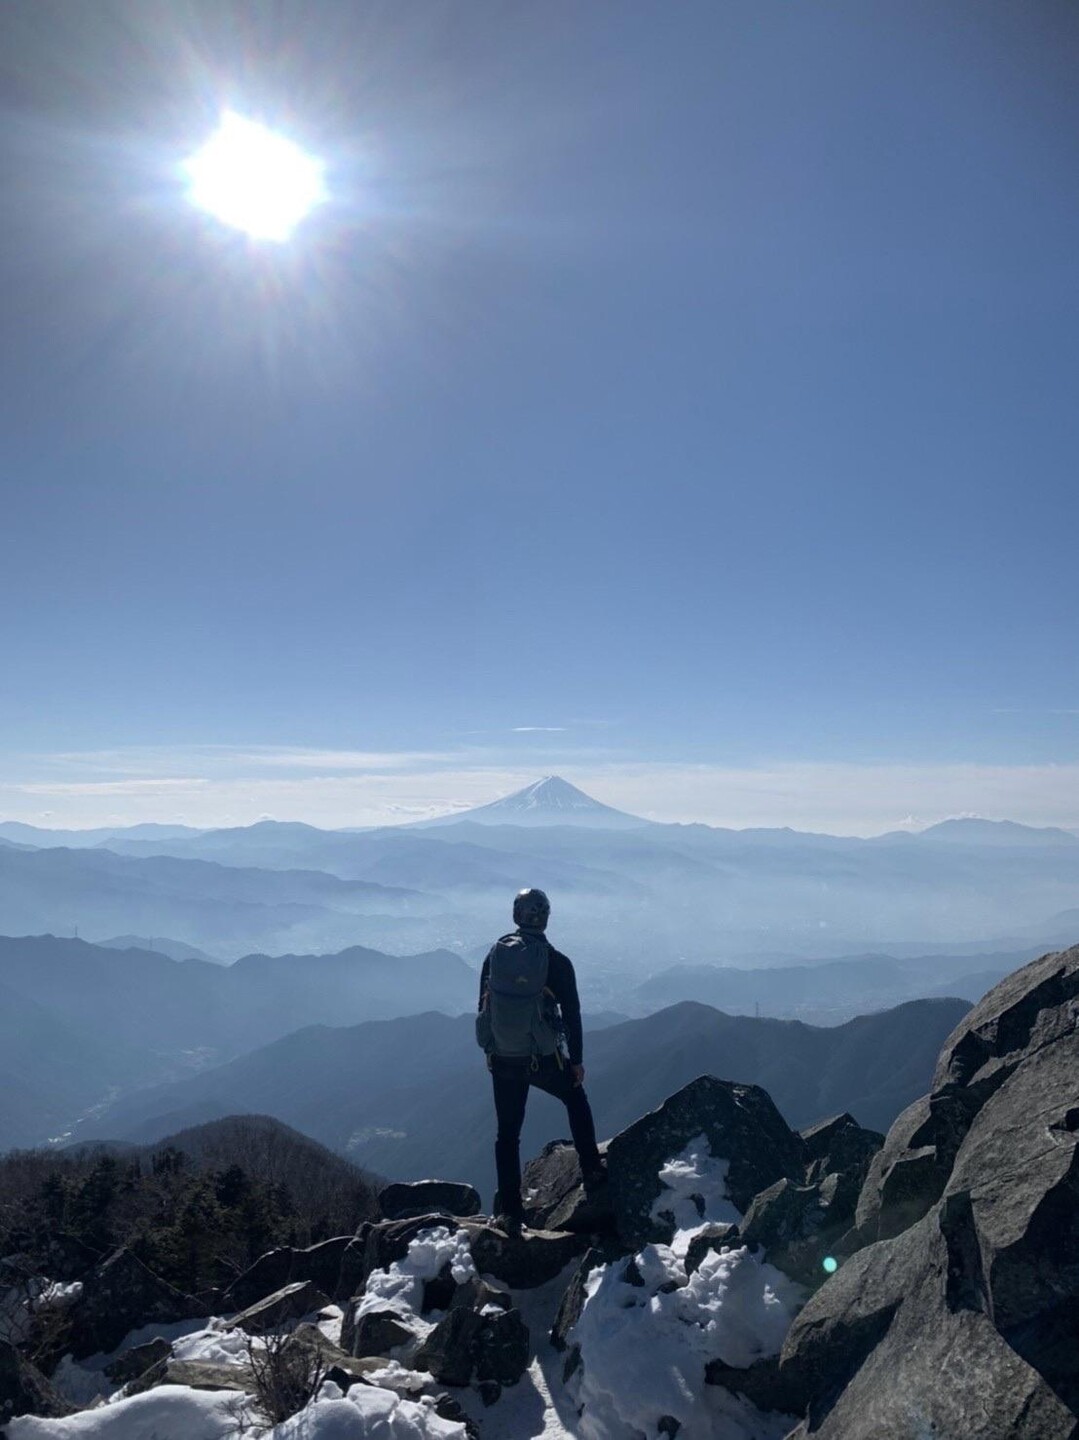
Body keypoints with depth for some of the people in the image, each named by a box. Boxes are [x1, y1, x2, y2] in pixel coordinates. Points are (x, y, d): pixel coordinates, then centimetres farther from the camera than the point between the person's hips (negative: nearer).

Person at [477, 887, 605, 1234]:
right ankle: (591, 1170, 28)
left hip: (501, 1061, 2)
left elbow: (484, 1006, 7)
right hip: (544, 1059, -2)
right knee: (576, 1100, 26)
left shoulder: (495, 954, -1)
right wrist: (577, 1059, 4)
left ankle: (510, 1212, 15)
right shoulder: (556, 961, -10)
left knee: (507, 1133, 13)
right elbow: (572, 1014, -6)